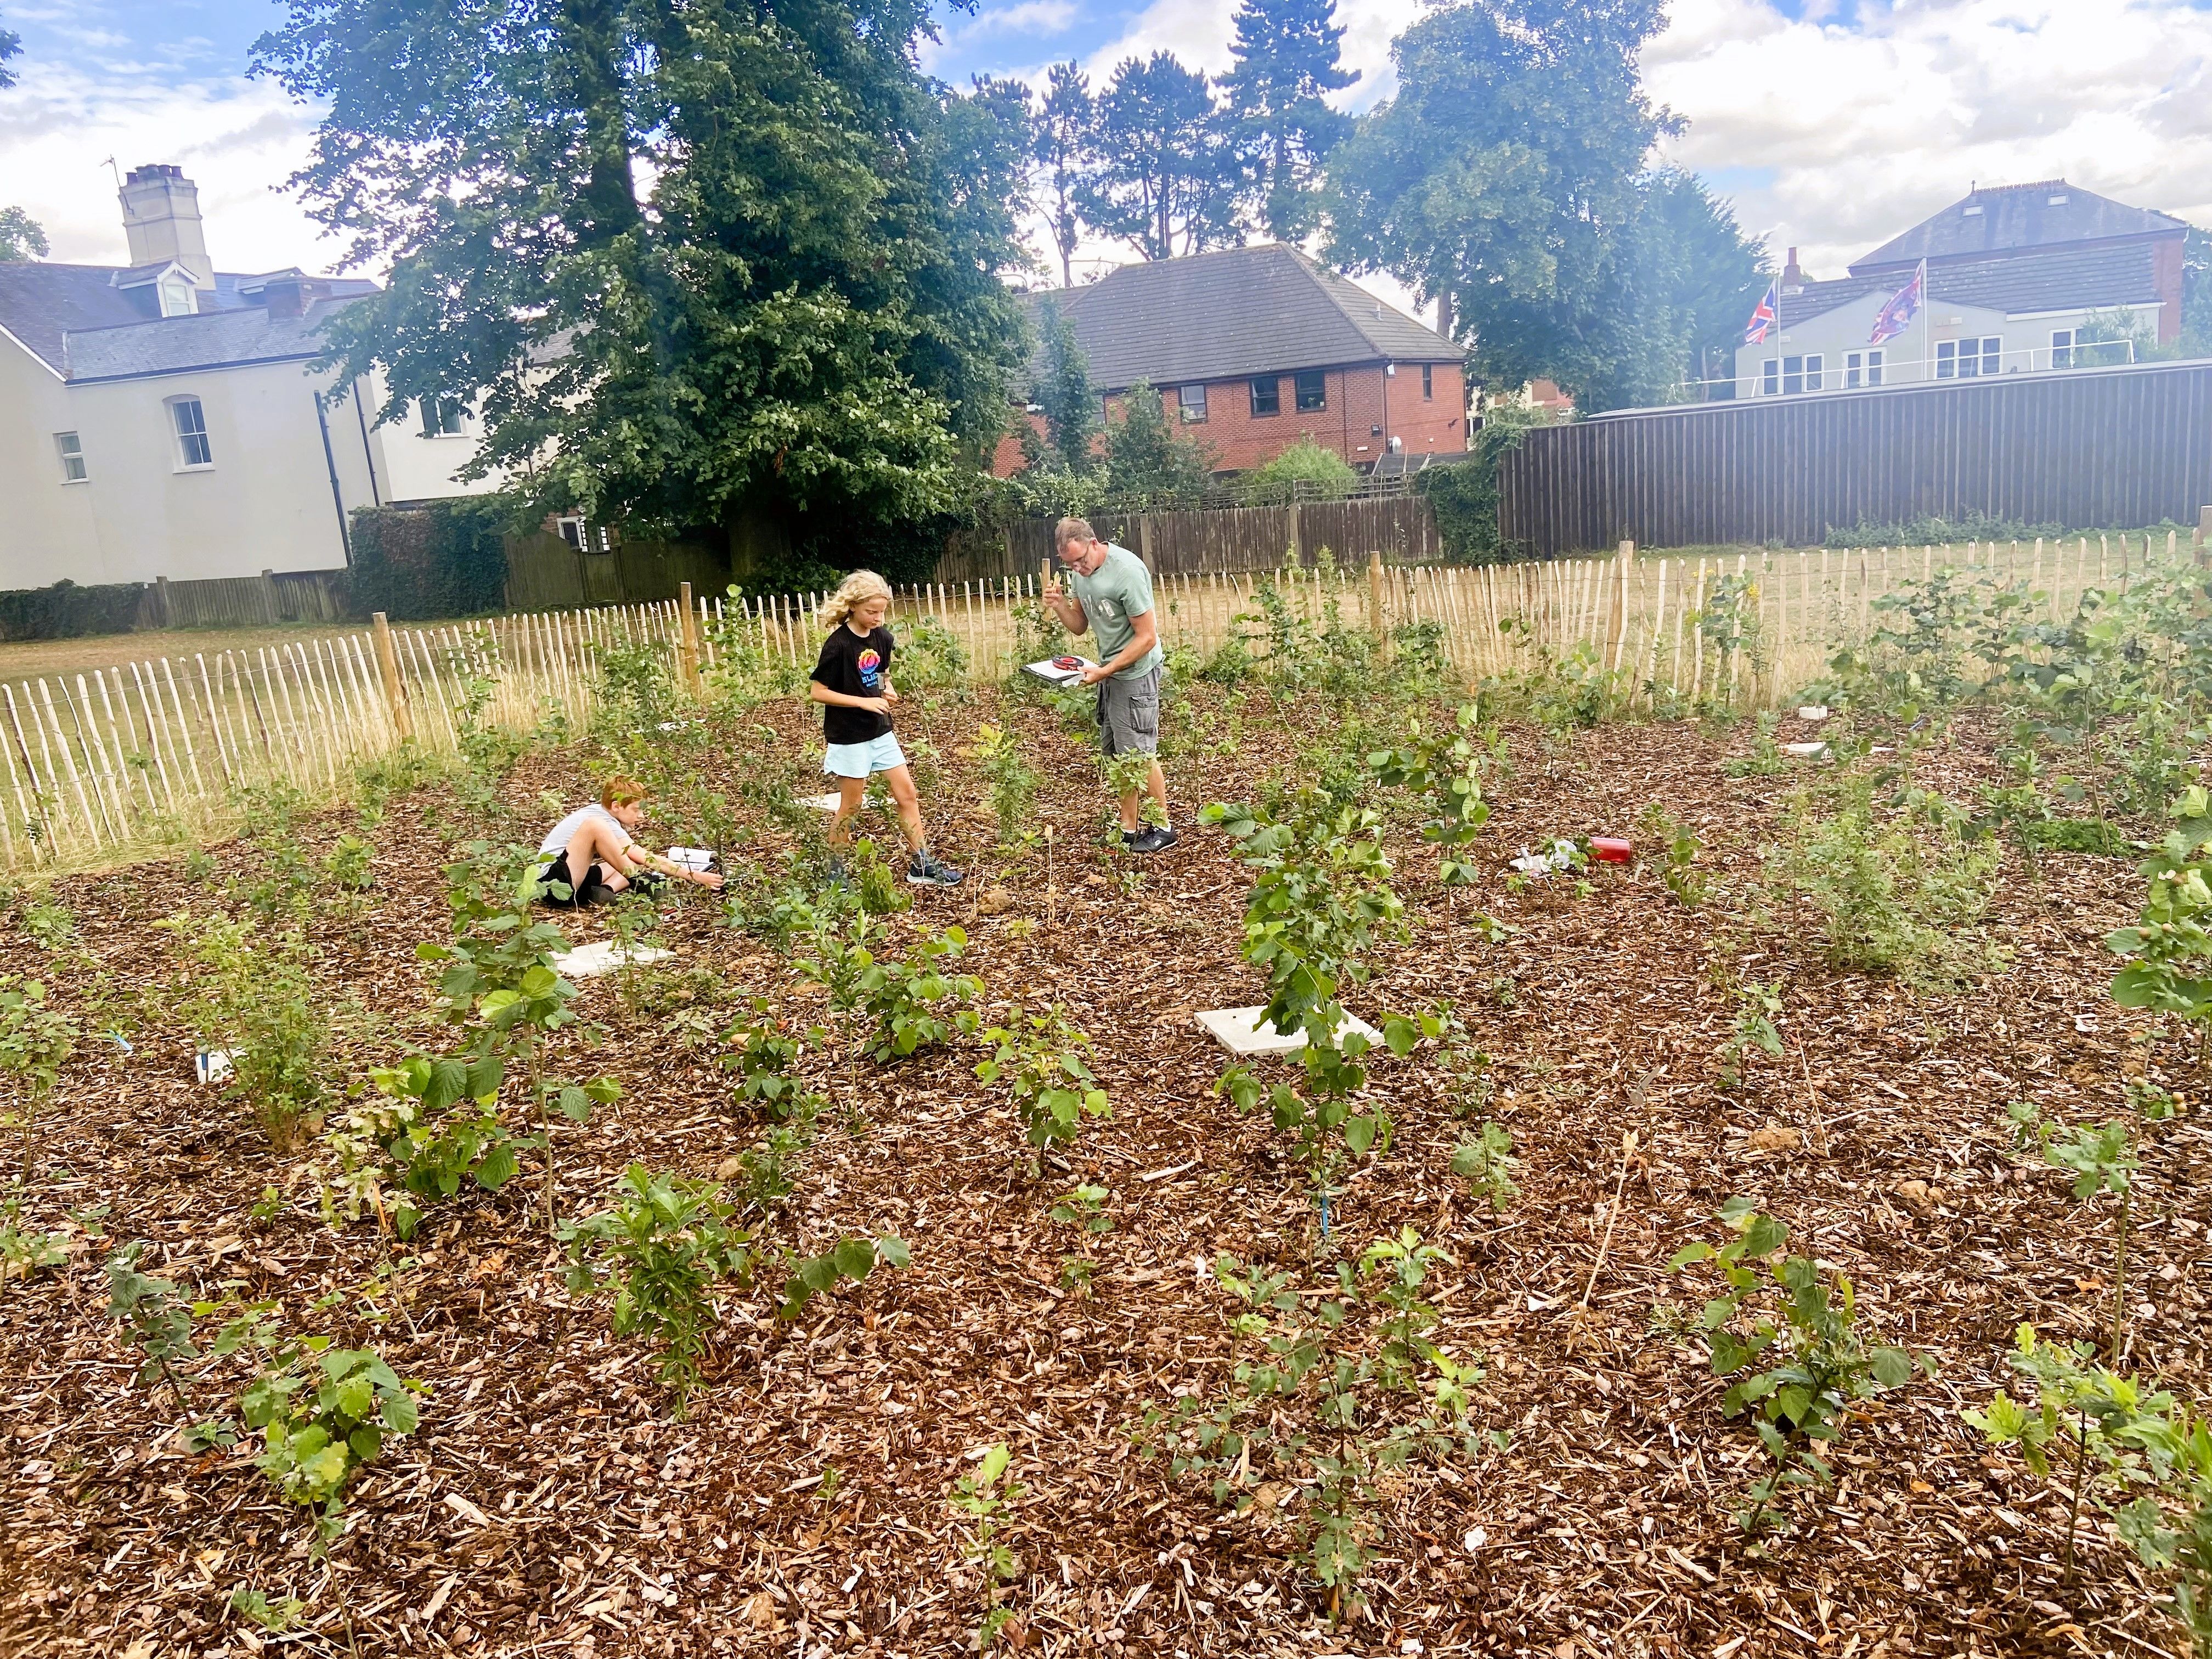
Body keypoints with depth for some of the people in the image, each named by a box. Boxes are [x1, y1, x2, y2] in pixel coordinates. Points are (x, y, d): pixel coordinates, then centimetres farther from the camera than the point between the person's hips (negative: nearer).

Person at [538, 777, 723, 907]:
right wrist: (695, 876, -25)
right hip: (553, 882, -10)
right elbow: (645, 858, -24)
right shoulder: (602, 820, -16)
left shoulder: (596, 810, 12)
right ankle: (638, 880, -14)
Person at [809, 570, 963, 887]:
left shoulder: (882, 637, 1)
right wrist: (863, 702, -21)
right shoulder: (838, 645, -19)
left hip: (880, 730, 7)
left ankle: (921, 864, 15)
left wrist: (888, 689, -5)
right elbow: (817, 692, -16)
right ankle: (833, 869, 21)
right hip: (849, 737, -7)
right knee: (851, 805, 4)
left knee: (907, 794, 7)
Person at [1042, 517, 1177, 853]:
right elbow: (1080, 626, 11)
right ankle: (1130, 828, 20)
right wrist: (1059, 606, -10)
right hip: (1108, 672, 8)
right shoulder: (1079, 571, 1)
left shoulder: (1126, 571, -24)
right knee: (1119, 754, 11)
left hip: (1136, 672, -8)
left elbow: (1147, 637, -21)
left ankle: (1164, 828, 12)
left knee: (1139, 754, -1)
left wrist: (1104, 672, -22)